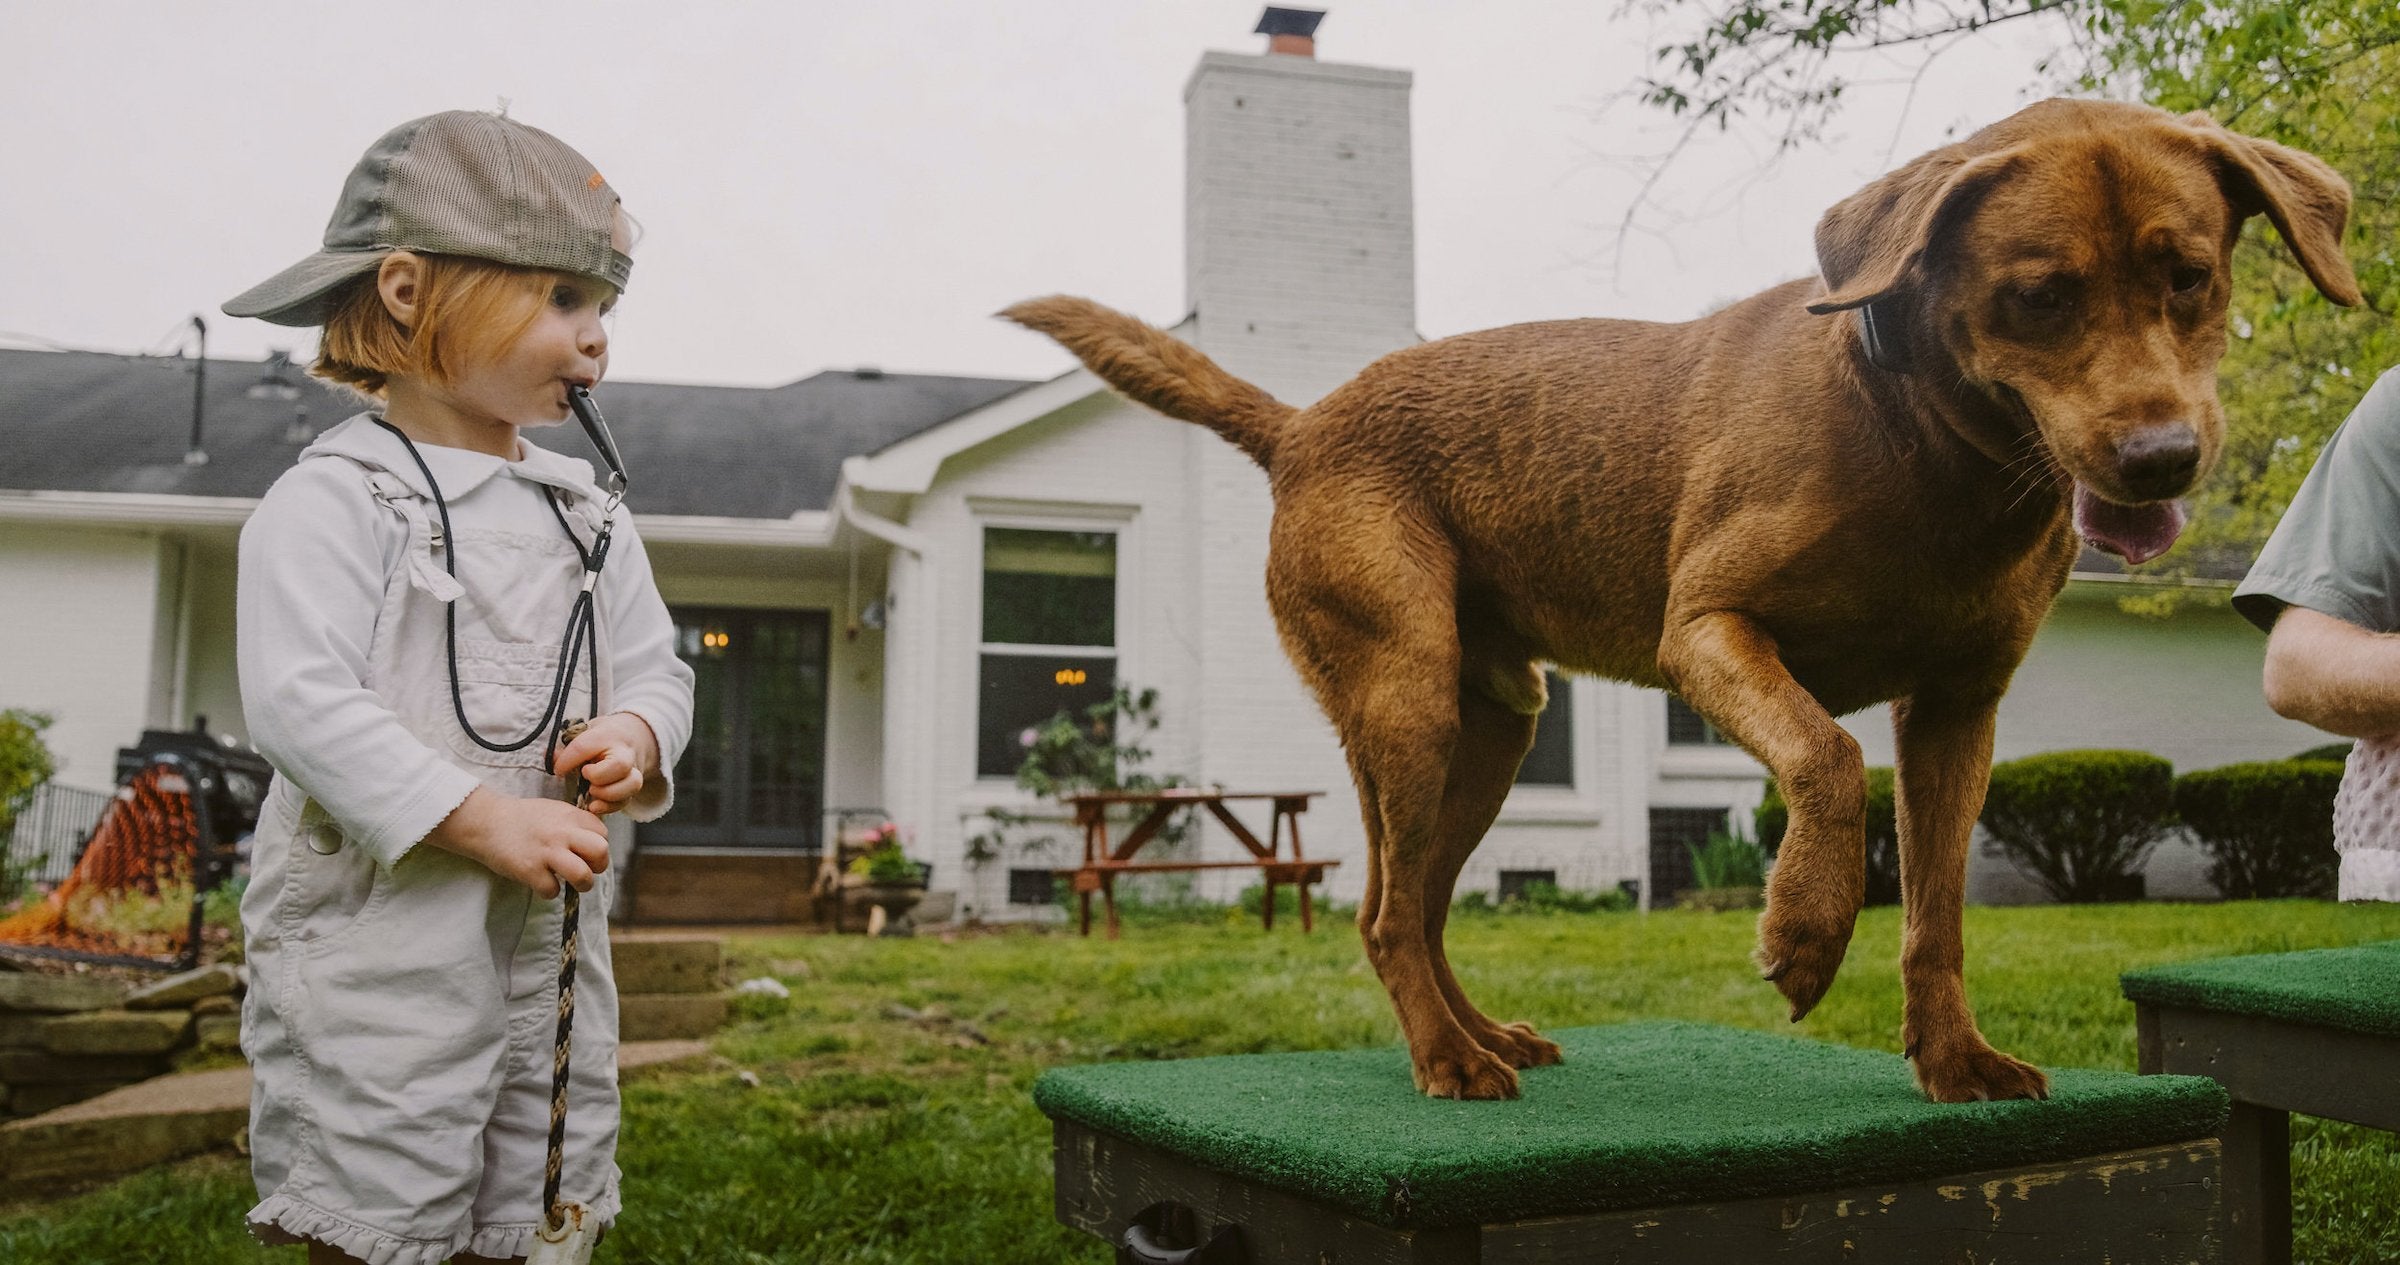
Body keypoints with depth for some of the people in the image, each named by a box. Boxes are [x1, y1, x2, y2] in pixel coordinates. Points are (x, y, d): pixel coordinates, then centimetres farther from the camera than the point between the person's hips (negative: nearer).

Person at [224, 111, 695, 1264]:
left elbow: (657, 668, 13)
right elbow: (300, 701, -19)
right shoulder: (333, 498, -10)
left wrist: (635, 734, -11)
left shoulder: (587, 514, 10)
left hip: (552, 947, 6)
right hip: (379, 943, -6)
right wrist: (486, 821, -23)